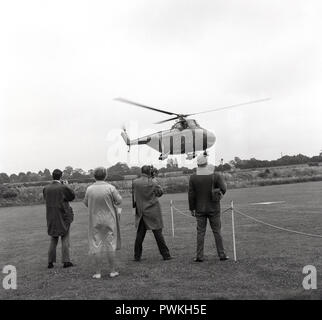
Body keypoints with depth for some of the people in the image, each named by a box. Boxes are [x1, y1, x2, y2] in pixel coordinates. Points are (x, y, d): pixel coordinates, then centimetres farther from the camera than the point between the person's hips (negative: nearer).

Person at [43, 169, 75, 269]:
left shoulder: (46, 188, -3)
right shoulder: (63, 188, -14)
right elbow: (72, 196, 0)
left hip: (51, 218, 4)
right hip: (63, 216, -4)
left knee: (53, 240, 14)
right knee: (65, 239, 6)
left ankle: (50, 262, 14)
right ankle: (66, 261, 6)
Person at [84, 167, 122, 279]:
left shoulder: (89, 189, -7)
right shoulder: (110, 188, -13)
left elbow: (86, 203, 7)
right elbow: (119, 201, -6)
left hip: (95, 220, 1)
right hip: (109, 220, -1)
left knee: (96, 246, 8)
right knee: (110, 244, 9)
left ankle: (98, 272, 11)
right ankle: (113, 271, 14)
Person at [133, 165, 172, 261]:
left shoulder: (135, 182, -4)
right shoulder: (153, 182, -10)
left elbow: (134, 197, 4)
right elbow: (160, 192, 4)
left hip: (140, 213, 3)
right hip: (153, 213, -2)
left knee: (140, 235, 9)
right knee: (158, 234, 4)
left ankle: (137, 256, 14)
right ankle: (165, 255, 10)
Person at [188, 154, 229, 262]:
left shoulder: (193, 178, -6)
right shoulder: (216, 176, -8)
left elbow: (191, 195, -4)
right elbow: (223, 189, -9)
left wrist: (192, 208, 4)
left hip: (200, 210, 1)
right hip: (214, 209, 0)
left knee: (200, 233, 7)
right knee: (217, 232, 9)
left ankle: (199, 256, 9)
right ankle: (222, 254, 14)